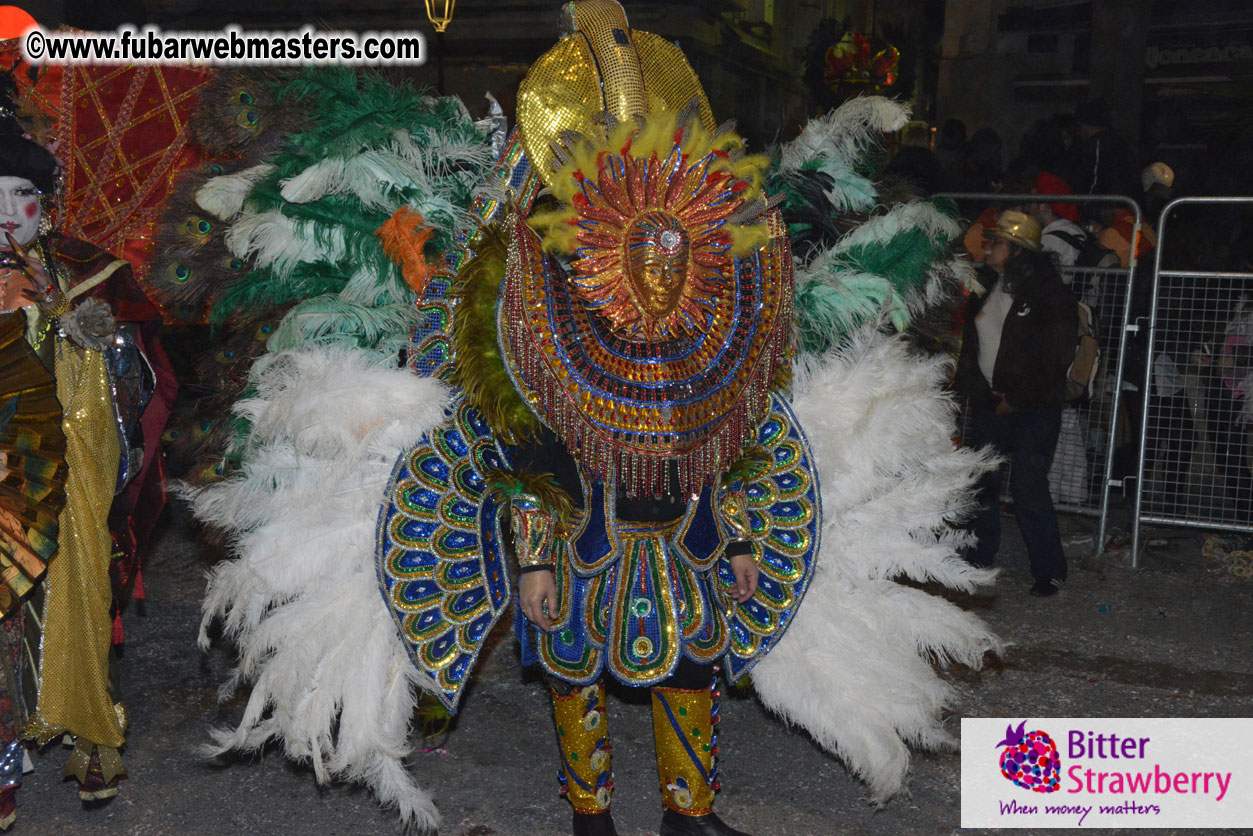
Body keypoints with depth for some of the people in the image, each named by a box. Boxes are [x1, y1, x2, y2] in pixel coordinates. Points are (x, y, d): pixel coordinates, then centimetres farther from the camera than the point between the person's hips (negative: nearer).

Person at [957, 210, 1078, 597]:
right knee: (983, 481, 9)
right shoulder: (986, 289, 10)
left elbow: (1056, 358, -10)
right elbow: (969, 346, 14)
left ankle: (1049, 569, 6)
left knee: (1028, 486, -9)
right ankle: (978, 560, 25)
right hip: (989, 405, 6)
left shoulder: (1050, 294, -8)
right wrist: (980, 391, -1)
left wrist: (1017, 400, -11)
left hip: (1034, 409, -6)